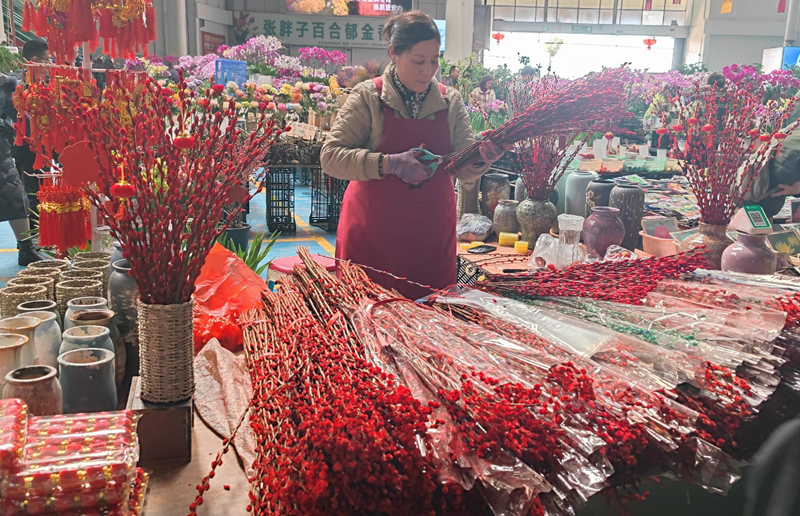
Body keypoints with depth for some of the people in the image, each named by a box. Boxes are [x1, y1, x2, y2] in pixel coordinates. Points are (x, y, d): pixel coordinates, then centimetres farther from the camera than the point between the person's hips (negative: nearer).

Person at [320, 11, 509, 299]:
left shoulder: (450, 101, 6)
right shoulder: (368, 97, -5)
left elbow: (463, 168, 4)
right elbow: (330, 157, -11)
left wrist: (482, 159, -19)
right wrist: (392, 163, -22)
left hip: (433, 235, 3)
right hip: (373, 233, -3)